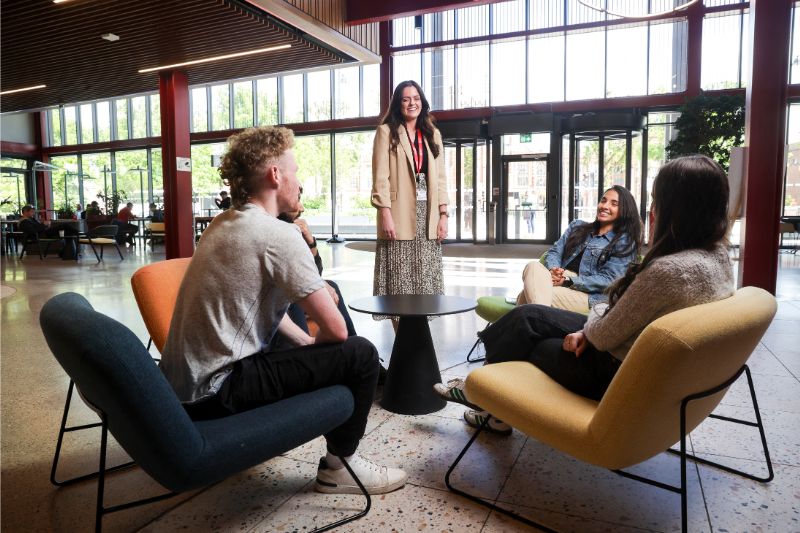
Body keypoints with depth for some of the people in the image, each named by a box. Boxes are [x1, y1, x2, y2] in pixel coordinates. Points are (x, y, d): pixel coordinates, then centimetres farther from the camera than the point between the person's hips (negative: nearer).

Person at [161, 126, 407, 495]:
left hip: (181, 382, 10)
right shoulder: (279, 235, -19)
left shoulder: (223, 224, 8)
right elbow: (335, 329, -18)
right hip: (216, 390, -9)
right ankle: (339, 466, 11)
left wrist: (305, 343, 14)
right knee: (360, 354, -7)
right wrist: (314, 349, 4)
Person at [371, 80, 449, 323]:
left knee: (425, 281, 5)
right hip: (400, 215, -4)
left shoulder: (433, 134, 17)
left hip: (427, 215, 4)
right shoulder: (387, 132, 3)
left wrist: (443, 215, 5)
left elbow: (440, 178, 13)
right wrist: (385, 214, -14)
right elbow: (381, 177, -5)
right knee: (399, 282, -3)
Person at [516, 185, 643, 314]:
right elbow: (554, 252, 12)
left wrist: (568, 281, -16)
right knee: (534, 266, -33)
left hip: (589, 295, -5)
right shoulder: (577, 226, 22)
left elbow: (608, 280, -5)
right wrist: (553, 269, -13)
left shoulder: (625, 242, 6)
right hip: (559, 283, 5)